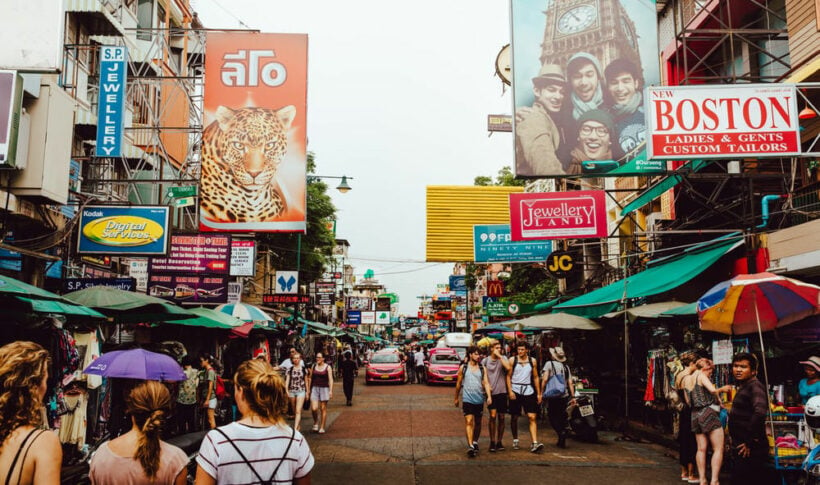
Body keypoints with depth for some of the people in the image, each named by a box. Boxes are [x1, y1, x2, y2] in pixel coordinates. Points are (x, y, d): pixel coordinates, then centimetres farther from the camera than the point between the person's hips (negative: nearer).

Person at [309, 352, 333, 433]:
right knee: (314, 408, -10)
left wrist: (331, 391, -12)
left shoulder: (328, 367, -1)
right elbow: (311, 378, 14)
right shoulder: (313, 366, 8)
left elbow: (330, 379, -4)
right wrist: (309, 389, 10)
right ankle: (316, 422, 17)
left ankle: (322, 427, 12)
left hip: (324, 389, -2)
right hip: (315, 388, 2)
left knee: (323, 409, 2)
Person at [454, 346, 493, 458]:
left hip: (479, 399, 3)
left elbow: (486, 383, -2)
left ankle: (475, 442, 32)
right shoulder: (463, 368, 1)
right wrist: (456, 398, 12)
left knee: (478, 422, 13)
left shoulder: (482, 368, 6)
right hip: (467, 399, -3)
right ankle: (470, 446, -18)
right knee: (469, 421, -13)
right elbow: (458, 383, 9)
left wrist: (489, 396, -16)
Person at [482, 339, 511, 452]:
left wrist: (499, 356, -14)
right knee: (493, 416, -11)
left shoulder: (503, 358, 3)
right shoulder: (485, 360, 4)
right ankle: (492, 442, -1)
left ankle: (499, 442, 18)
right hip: (491, 392, -1)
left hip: (502, 392, 1)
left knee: (501, 417, 6)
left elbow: (508, 368, -18)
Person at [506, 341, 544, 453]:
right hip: (515, 390, -1)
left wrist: (538, 393, 8)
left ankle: (535, 443, -13)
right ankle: (515, 440, 22)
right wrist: (510, 391, -9)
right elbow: (508, 376, 1)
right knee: (514, 417, 6)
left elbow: (536, 377, 12)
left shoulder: (532, 361, 7)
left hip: (528, 390, 1)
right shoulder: (512, 360, 1)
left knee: (532, 417, -8)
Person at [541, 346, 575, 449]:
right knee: (561, 416, 13)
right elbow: (570, 383, 7)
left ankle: (561, 432, -17)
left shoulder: (549, 364, -2)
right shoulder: (566, 367, 12)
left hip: (553, 395, -5)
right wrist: (573, 396, 9)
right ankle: (562, 441, 12)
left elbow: (545, 379, -11)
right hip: (564, 395, 5)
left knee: (552, 416, 5)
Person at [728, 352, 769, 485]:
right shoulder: (743, 386, 15)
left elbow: (760, 412, -32)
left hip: (749, 449, -10)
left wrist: (750, 442, -26)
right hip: (741, 448, 10)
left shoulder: (755, 386, -16)